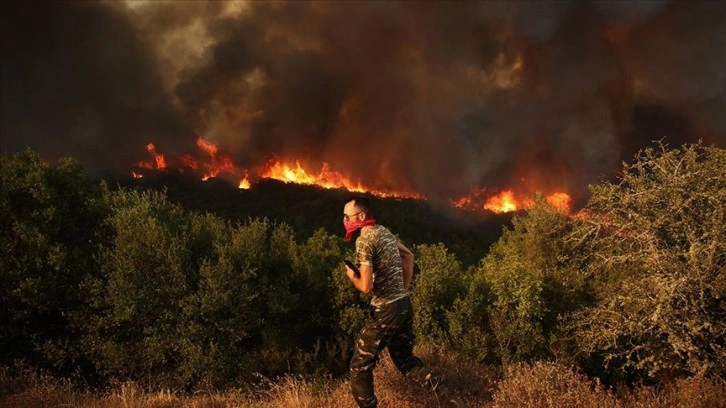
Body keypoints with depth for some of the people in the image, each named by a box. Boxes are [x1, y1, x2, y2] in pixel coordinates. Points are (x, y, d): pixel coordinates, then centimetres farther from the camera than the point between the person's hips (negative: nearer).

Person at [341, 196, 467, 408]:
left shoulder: (364, 240, -17)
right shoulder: (384, 231, 10)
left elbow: (366, 286, -23)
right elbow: (408, 255, 26)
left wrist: (351, 276, -2)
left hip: (386, 311, -9)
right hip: (404, 305, 9)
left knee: (360, 365, 5)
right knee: (405, 359, 22)